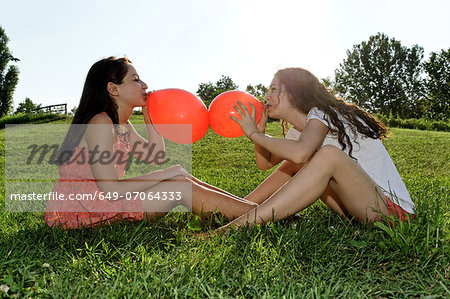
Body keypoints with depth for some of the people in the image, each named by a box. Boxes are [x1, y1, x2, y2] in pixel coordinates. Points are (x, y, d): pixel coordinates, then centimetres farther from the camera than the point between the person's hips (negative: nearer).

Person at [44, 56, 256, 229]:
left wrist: (150, 116, 4)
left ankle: (245, 206, 0)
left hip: (99, 200, 9)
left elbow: (156, 157, 11)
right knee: (182, 187, -18)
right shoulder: (100, 123, -19)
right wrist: (165, 175, -16)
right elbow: (111, 189, -24)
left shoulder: (122, 126, 9)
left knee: (181, 177, -3)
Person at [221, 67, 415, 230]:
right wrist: (260, 131, -5)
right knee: (296, 165, 2)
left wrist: (254, 134, -23)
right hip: (357, 207, 8)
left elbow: (300, 152, -37)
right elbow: (265, 163, 11)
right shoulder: (299, 128, 10)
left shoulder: (322, 113, -16)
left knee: (329, 154, -32)